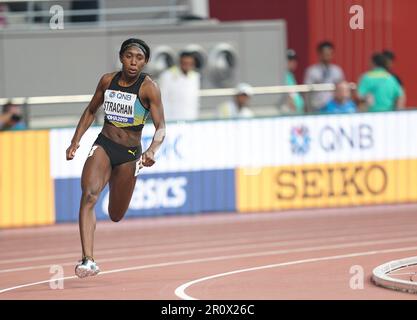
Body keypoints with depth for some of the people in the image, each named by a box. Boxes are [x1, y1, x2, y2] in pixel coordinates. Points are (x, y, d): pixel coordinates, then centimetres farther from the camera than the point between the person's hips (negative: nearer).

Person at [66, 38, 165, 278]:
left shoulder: (149, 88, -12)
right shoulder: (108, 80, 1)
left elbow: (161, 127, -17)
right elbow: (91, 111, 17)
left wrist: (152, 151, -36)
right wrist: (76, 141, 9)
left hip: (130, 153, -2)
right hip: (103, 145, 2)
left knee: (116, 216, 11)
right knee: (89, 195, -25)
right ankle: (88, 260, -32)